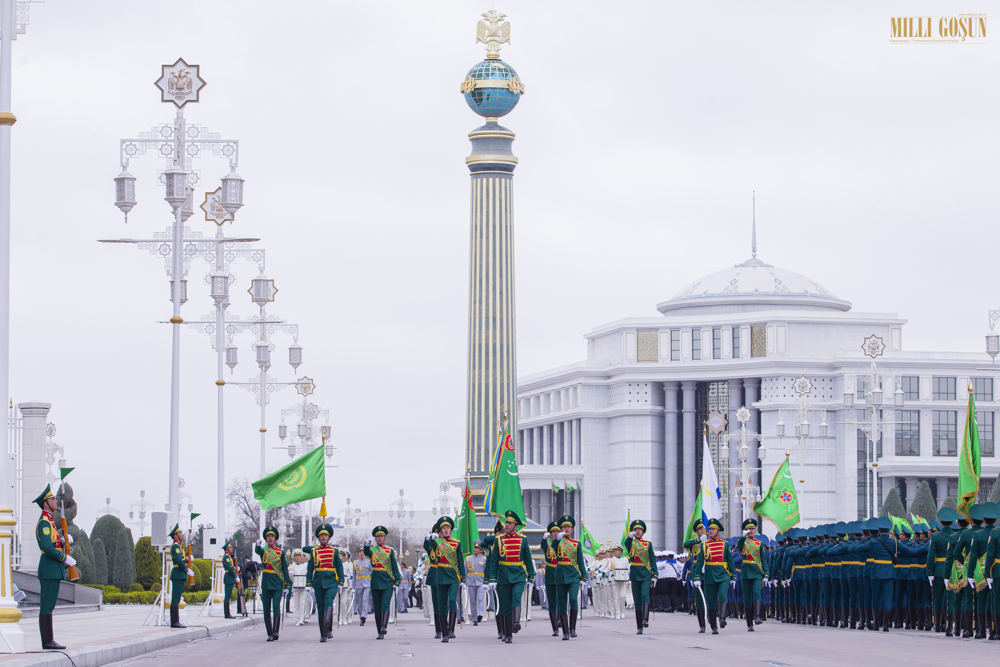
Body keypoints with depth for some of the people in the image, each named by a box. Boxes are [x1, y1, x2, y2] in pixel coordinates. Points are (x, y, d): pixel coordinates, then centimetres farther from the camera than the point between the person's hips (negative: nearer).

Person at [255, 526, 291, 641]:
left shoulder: (281, 553, 7)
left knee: (276, 607, -15)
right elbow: (257, 551, -19)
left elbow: (285, 569, 7)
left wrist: (286, 585, 1)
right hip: (266, 583, 2)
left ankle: (276, 632, -21)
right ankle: (270, 634, 7)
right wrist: (258, 545, -43)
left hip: (277, 583, -2)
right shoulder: (263, 550, 7)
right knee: (266, 609, 2)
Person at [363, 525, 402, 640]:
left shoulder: (390, 551, 9)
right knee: (377, 608, 3)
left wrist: (396, 581, -1)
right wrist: (367, 545, -38)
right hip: (375, 582, 2)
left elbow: (395, 566, 7)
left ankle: (384, 627, -29)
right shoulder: (372, 550, 8)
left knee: (385, 604, -17)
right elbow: (367, 553, -16)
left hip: (387, 582, -2)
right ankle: (380, 632, 8)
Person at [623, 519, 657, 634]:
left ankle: (645, 620, -33)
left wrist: (654, 577, 1)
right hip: (635, 575, 1)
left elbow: (652, 561, 8)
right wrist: (631, 536, -40)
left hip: (646, 574, -1)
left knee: (645, 595, -23)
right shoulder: (630, 543, 7)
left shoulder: (648, 544, 9)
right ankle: (639, 627, 5)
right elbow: (626, 544, -19)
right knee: (637, 601, 2)